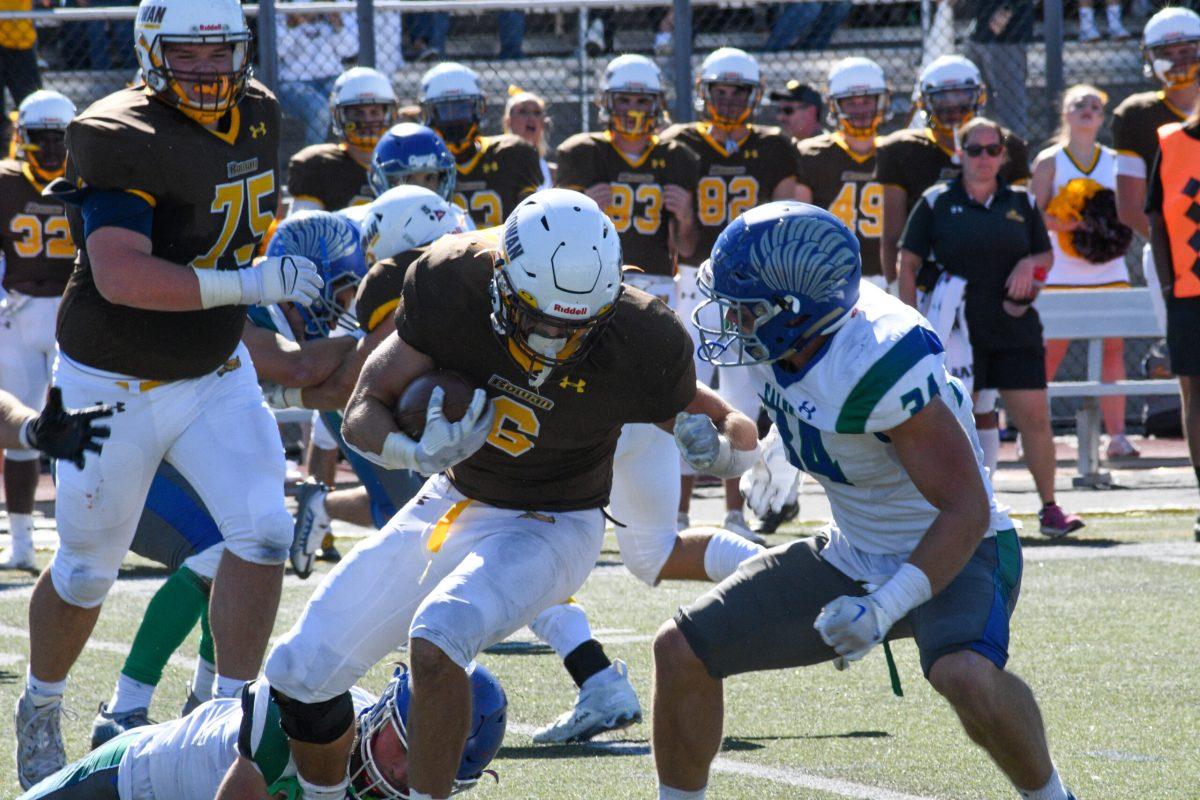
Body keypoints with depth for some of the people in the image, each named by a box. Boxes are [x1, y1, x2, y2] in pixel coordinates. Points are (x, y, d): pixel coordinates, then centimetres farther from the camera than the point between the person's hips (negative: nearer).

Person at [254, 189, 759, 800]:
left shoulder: (639, 343, -26)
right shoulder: (452, 285, -22)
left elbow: (740, 436, -10)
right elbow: (362, 414, -15)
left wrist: (714, 446, -35)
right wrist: (419, 452, -37)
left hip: (548, 527, -4)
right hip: (451, 501, 4)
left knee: (436, 637, -33)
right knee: (301, 669, 4)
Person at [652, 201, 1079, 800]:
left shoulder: (886, 366, -33)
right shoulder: (779, 334, -10)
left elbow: (966, 512, -30)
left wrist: (887, 607, -36)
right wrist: (781, 446, 28)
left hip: (951, 555, -8)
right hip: (852, 558, 8)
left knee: (966, 676, -39)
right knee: (681, 651, 2)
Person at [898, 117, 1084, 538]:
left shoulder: (1021, 203, 10)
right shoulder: (936, 202, 2)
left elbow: (1047, 255, 19)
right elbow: (908, 263, 3)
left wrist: (1029, 264, -5)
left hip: (1015, 330, 2)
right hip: (956, 328, -2)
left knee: (1035, 419, -2)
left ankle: (1050, 508, 8)